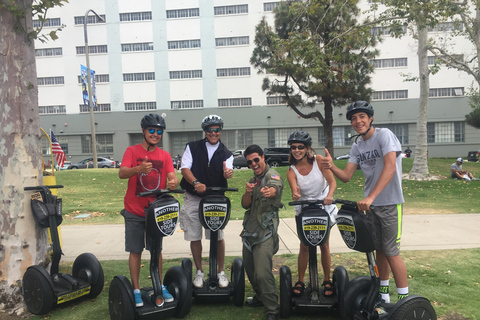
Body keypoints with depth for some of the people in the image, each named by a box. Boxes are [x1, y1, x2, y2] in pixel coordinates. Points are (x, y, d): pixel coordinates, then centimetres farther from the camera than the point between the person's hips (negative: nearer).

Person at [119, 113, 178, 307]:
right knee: (135, 251, 6)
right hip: (134, 211, -2)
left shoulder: (164, 155, 5)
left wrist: (173, 182, -32)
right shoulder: (132, 151, -3)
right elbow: (122, 173, -18)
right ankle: (136, 290, 19)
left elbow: (172, 177, -7)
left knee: (157, 249, 12)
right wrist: (139, 169, -39)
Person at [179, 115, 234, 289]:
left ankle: (221, 272, 17)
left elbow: (227, 171, -13)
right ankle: (199, 272, 23)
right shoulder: (193, 147, 4)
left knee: (218, 237, -2)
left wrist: (228, 173, -38)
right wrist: (196, 182, -23)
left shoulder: (226, 154, 4)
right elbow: (185, 168, -5)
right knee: (194, 237, 6)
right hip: (193, 198, 1)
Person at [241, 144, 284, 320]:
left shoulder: (272, 175, -8)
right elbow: (245, 205, 4)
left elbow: (275, 188, -33)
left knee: (262, 273, -14)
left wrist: (270, 191, -57)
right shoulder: (252, 180, 15)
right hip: (249, 231, 8)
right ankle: (260, 297, 38)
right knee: (250, 269, 17)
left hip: (265, 232, -8)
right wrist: (248, 192, -17)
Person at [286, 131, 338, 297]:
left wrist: (329, 196, -37)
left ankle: (327, 280, 21)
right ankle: (300, 281, 16)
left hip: (324, 206, 0)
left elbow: (332, 181, -19)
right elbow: (294, 191, -25)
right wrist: (295, 195, -48)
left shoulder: (318, 160, -13)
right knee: (304, 246, 1)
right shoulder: (291, 170, -12)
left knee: (324, 245, 4)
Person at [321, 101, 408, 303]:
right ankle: (383, 294, 29)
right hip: (370, 204, 7)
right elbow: (346, 176, 1)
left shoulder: (384, 135, -13)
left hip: (390, 202, -6)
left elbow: (390, 168, -26)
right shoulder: (357, 146, 7)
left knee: (391, 252, -4)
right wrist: (331, 167, -21)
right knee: (379, 249, 15)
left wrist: (370, 197, -33)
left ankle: (404, 299, 12)